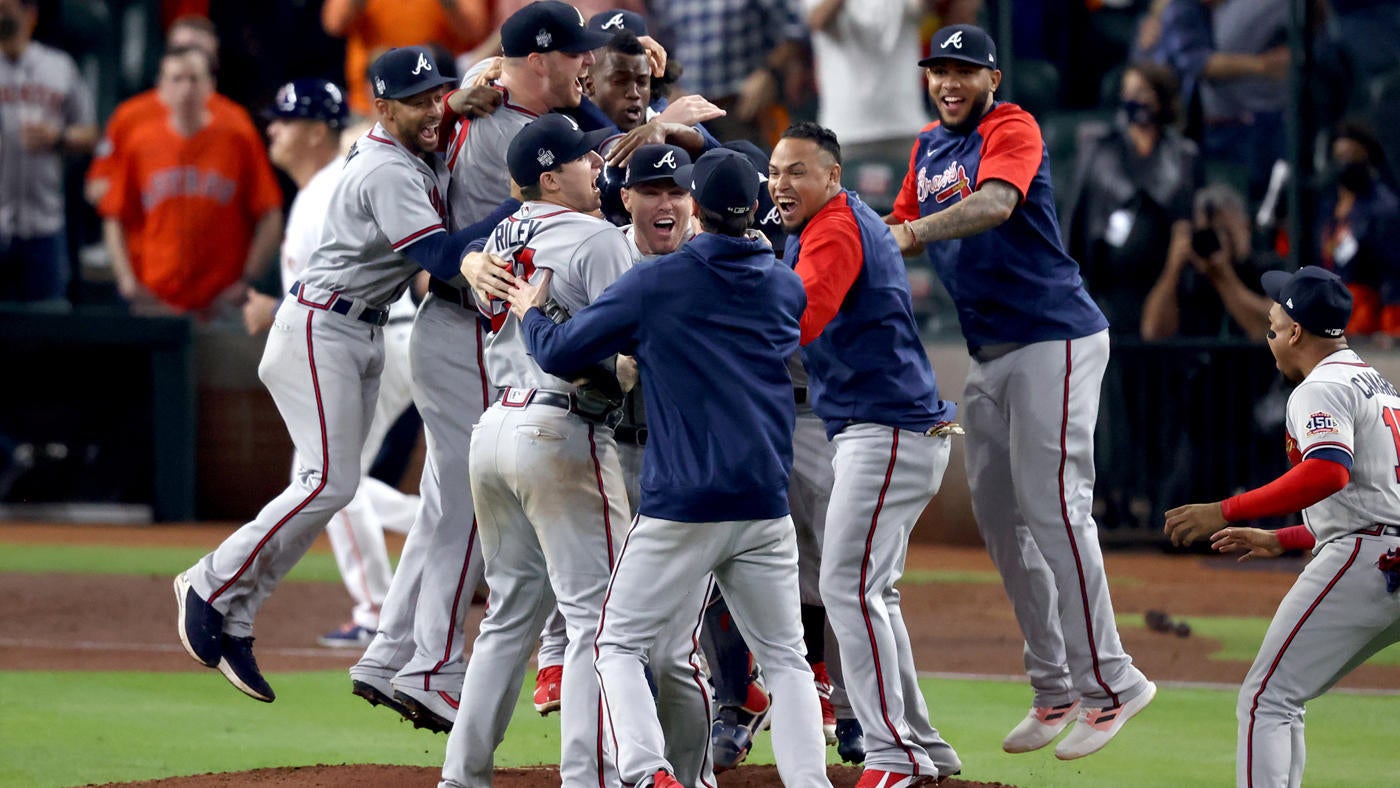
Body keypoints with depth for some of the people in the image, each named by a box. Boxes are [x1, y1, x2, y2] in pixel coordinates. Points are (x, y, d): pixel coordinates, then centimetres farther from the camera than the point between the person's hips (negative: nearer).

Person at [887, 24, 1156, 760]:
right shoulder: (928, 147, 15)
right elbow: (899, 231, 20)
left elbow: (996, 204, -29)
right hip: (987, 353, 9)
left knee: (1052, 508, -14)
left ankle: (1107, 684, -11)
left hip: (1054, 339, -9)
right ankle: (1054, 690, 14)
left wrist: (914, 232, -43)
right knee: (998, 515, 7)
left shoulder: (1012, 129, -10)